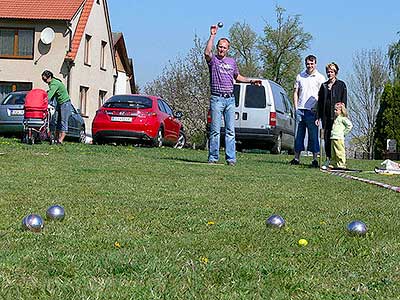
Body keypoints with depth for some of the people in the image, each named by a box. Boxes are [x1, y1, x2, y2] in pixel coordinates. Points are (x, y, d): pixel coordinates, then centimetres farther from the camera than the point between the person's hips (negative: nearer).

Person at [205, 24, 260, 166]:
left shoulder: (232, 61, 19)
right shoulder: (213, 60, 2)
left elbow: (237, 76, 33)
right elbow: (207, 52, -21)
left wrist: (251, 81, 24)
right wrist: (212, 35, -20)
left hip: (230, 99, 4)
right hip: (217, 99, -4)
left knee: (230, 130, 1)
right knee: (215, 130, -5)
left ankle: (231, 158, 1)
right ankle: (213, 157, -1)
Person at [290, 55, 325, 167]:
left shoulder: (320, 78, 2)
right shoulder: (300, 76, 13)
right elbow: (296, 93, 14)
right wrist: (296, 108, 4)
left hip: (312, 111, -3)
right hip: (300, 110, 3)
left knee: (313, 135, -2)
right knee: (299, 134, 6)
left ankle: (315, 159, 1)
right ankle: (296, 158, 11)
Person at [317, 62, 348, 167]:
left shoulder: (341, 85, 4)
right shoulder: (324, 86, 16)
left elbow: (344, 102, 0)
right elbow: (320, 102, 17)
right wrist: (318, 117, 11)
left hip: (336, 116, -4)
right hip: (326, 116, 4)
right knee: (326, 137, 3)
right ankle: (328, 158, 8)